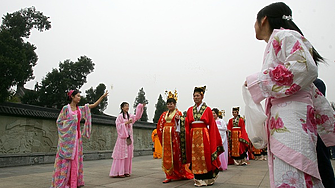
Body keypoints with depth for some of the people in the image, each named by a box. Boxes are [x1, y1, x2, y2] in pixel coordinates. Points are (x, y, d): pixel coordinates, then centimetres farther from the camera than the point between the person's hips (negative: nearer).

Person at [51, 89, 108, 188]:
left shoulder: (80, 109, 11)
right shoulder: (66, 108, -3)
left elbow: (94, 105, 7)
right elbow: (59, 121, -1)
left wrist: (102, 96, 2)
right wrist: (69, 121, -9)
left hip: (76, 136, 6)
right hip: (67, 136, -6)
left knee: (76, 158, 6)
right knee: (65, 159, -3)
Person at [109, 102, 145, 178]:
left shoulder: (130, 116, 13)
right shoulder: (120, 116, -5)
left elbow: (137, 117, 14)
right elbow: (118, 126, -10)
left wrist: (141, 108, 10)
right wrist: (126, 123, -16)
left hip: (129, 137, 7)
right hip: (122, 137, -6)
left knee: (128, 154, 6)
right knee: (121, 154, -6)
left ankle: (126, 171, 13)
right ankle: (118, 172, -2)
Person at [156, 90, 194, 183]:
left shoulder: (178, 113, 2)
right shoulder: (164, 114, 15)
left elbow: (180, 125, -4)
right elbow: (160, 125, 16)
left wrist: (178, 119, -22)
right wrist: (162, 136, 5)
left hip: (174, 136, -5)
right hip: (166, 137, 5)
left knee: (176, 154, -1)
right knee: (167, 155, 4)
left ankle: (181, 174, 15)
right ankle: (169, 176, 11)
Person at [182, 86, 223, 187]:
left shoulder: (207, 109, 3)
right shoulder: (190, 110, 11)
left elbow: (211, 125, 0)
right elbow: (187, 126, 9)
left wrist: (211, 139, -6)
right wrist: (187, 136, -1)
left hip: (204, 136, -3)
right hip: (193, 136, 3)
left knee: (206, 156, -1)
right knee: (195, 157, 4)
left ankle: (208, 178, 14)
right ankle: (198, 179, 14)